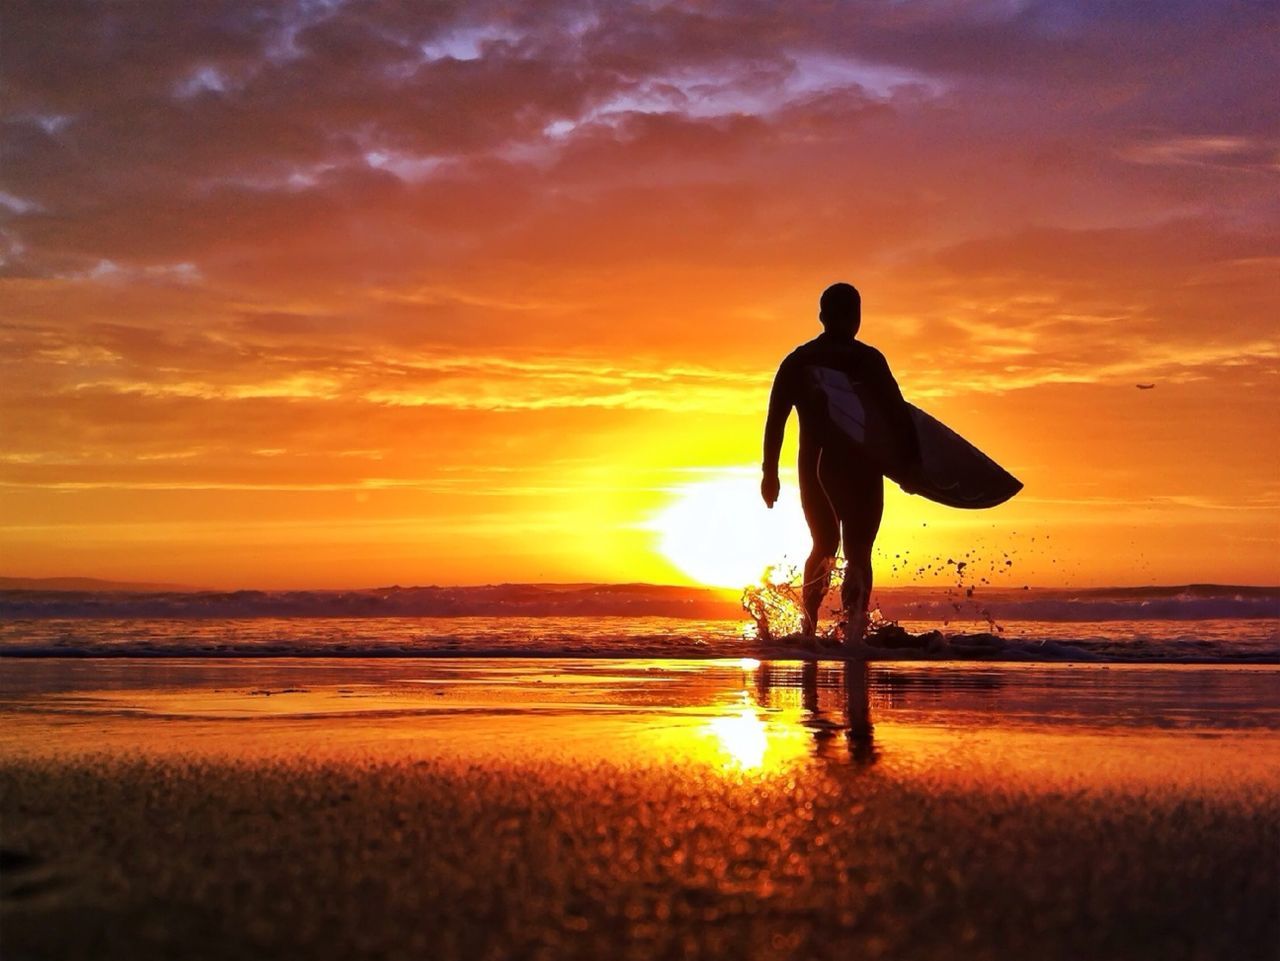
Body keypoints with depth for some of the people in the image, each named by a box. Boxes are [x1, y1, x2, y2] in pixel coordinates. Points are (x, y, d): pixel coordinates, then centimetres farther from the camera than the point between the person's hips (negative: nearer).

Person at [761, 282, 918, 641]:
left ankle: (809, 625, 18)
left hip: (815, 469, 4)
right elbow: (895, 411, -13)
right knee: (858, 551, -1)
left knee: (824, 546, 23)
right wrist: (911, 461, -10)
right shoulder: (867, 359, -6)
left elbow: (775, 419, 5)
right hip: (862, 469, -4)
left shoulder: (797, 361, 5)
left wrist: (770, 471, 10)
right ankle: (854, 623, -22)